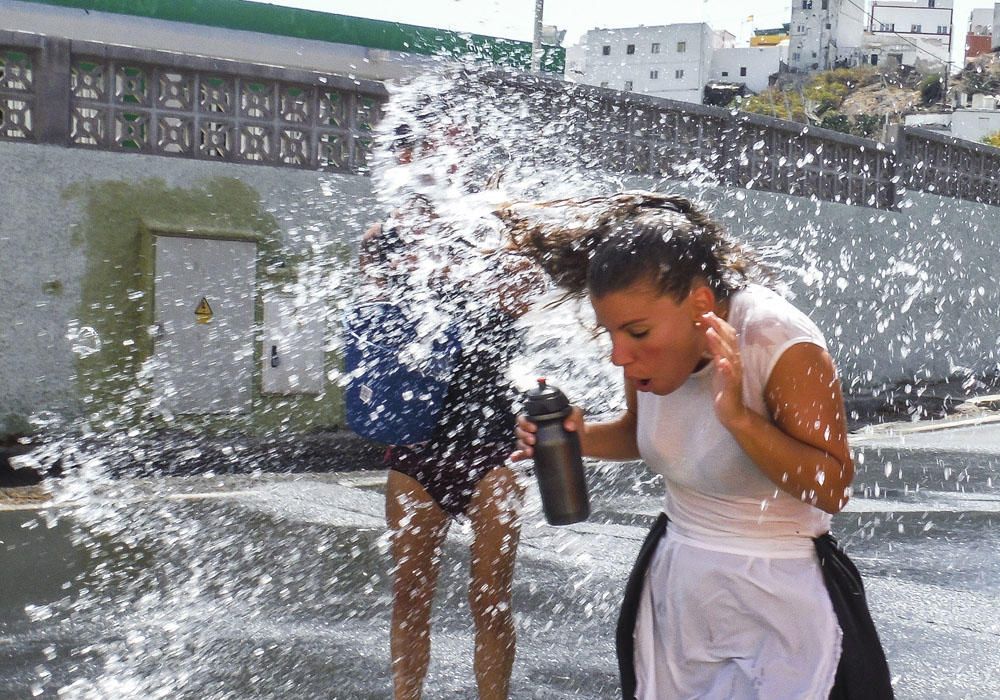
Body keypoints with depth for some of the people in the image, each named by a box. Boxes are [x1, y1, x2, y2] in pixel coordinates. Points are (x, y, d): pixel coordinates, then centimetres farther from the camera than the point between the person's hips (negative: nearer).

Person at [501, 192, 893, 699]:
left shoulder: (783, 346, -26)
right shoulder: (653, 337, -8)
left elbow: (835, 489, -22)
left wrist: (738, 417, -34)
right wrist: (581, 437, -9)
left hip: (778, 596, -6)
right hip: (675, 582, 6)